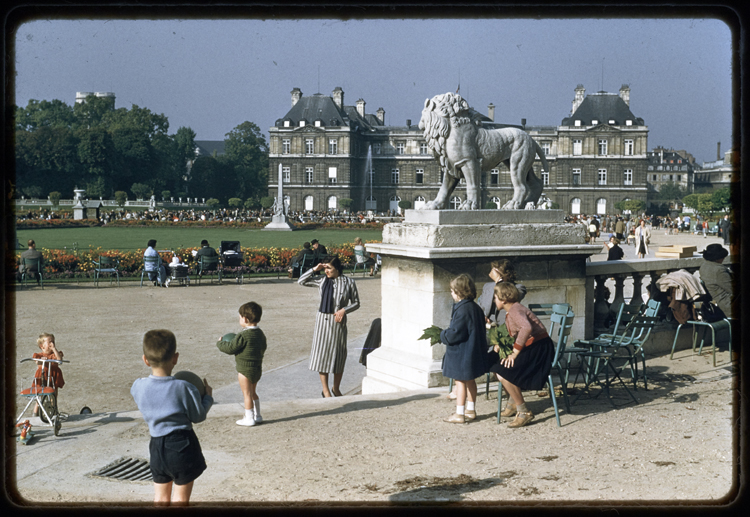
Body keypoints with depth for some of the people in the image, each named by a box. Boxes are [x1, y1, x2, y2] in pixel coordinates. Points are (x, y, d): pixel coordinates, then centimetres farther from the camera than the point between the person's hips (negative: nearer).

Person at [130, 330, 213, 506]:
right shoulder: (184, 389, -18)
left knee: (161, 497, 19)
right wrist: (208, 397, 11)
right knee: (181, 497, 10)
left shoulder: (138, 387, -8)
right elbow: (198, 416, -7)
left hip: (157, 447, 4)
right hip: (183, 446, -3)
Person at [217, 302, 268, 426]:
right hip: (257, 368, 8)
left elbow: (230, 348, -15)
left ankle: (249, 418, 9)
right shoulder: (260, 334, 5)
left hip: (245, 369, -8)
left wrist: (220, 343, 4)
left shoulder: (243, 336, -21)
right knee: (253, 392, 21)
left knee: (247, 394, 2)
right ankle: (257, 415, 29)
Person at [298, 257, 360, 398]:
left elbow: (356, 303, 2)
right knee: (322, 353, 2)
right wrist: (314, 269, -2)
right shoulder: (322, 281, 4)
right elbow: (301, 281, 8)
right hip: (322, 320, 2)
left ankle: (336, 389, 24)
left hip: (338, 321, -2)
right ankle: (325, 390, 13)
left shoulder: (348, 283, -3)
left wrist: (344, 310, -15)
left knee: (338, 355, 6)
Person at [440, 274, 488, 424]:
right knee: (470, 380, 18)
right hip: (474, 351, 10)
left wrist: (443, 336, -6)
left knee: (460, 381, -2)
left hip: (462, 353, -10)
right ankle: (471, 410, 29)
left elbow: (456, 333, -25)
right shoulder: (476, 308, 8)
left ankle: (459, 414, 2)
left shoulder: (462, 310, -22)